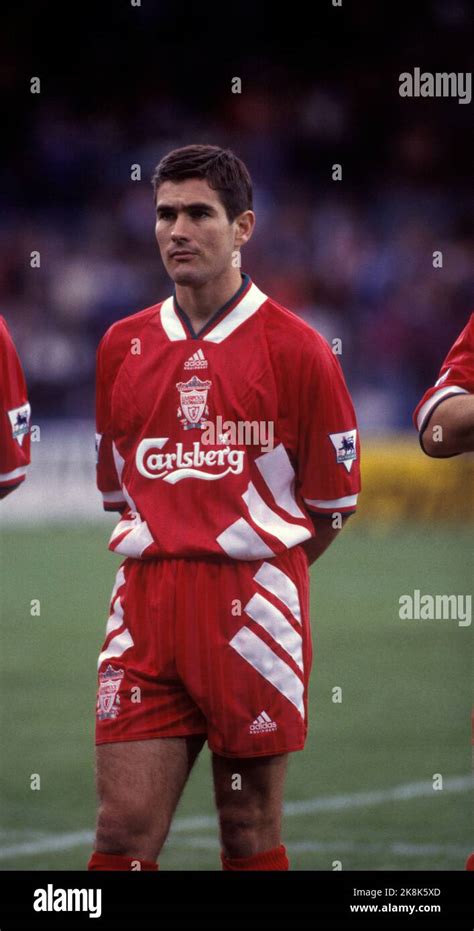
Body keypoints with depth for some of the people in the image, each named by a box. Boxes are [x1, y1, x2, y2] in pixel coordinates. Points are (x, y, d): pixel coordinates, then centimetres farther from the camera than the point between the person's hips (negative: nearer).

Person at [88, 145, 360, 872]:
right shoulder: (121, 346, 11)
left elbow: (332, 503, 5)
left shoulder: (295, 349, -1)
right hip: (145, 605, 3)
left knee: (251, 839, 2)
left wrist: (258, 570, 9)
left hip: (253, 603, -3)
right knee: (123, 832, -6)